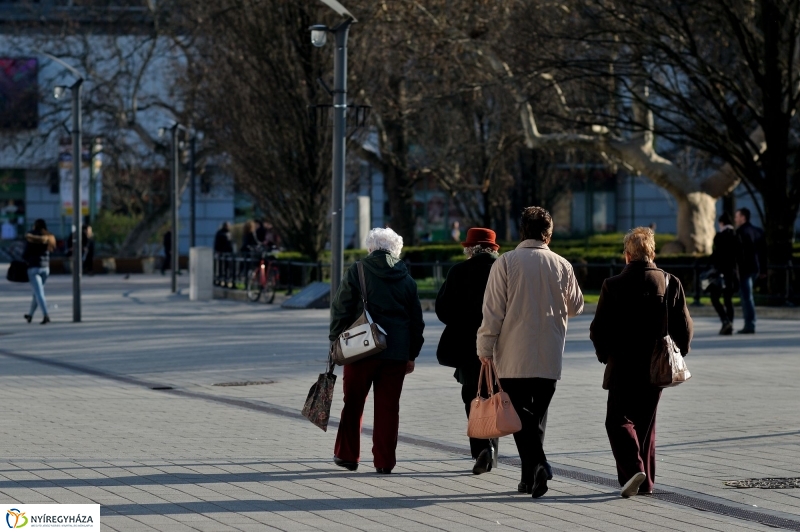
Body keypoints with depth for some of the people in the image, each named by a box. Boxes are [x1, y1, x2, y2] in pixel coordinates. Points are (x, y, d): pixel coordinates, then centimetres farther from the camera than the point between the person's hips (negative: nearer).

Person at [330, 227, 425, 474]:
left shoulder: (356, 272, -2)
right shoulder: (406, 279, 8)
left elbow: (340, 310, -5)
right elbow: (416, 320, 12)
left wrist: (336, 342, 4)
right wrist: (412, 355, 19)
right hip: (397, 353, 2)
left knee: (353, 404, 10)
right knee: (388, 406, 5)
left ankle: (347, 455, 16)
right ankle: (384, 461, 4)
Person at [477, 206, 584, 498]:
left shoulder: (505, 263, -5)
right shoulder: (562, 265, 3)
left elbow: (493, 310, -8)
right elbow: (576, 307, 16)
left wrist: (486, 348, -1)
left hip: (513, 356, -3)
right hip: (549, 357, 3)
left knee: (521, 413, 1)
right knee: (538, 414, 13)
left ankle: (536, 465, -17)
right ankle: (531, 477, 12)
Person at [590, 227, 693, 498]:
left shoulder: (613, 285, -11)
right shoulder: (670, 283, -3)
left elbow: (598, 330, -8)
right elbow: (685, 327, 0)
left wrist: (605, 355, 10)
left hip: (623, 367, -4)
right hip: (657, 368, 4)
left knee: (619, 420, 5)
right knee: (645, 422, 16)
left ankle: (633, 468, -17)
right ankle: (646, 480, 18)